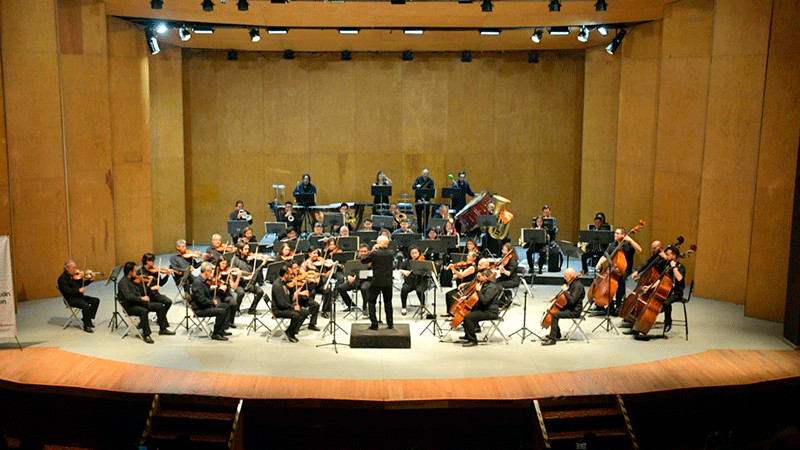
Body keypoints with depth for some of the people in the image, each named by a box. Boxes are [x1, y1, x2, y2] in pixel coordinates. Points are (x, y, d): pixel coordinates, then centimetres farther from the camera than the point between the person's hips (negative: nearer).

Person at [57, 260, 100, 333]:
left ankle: (87, 319, 6)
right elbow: (67, 290, -24)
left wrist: (91, 280, -2)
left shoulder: (76, 275, 10)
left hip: (79, 296, 8)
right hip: (71, 299, -8)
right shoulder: (62, 278, -12)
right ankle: (87, 326, -20)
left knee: (96, 301, -1)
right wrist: (78, 290, -30)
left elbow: (83, 284, 15)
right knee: (85, 305, -31)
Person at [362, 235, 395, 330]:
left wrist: (371, 251, -3)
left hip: (376, 282, -3)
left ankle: (374, 324, 5)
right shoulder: (391, 253, -3)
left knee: (371, 302, 10)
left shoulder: (375, 254, -15)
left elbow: (363, 260, -6)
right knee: (388, 302, 19)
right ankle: (390, 323, 20)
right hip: (388, 282, 3)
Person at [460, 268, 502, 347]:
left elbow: (484, 300, -30)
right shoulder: (485, 284, 12)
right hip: (483, 309, 11)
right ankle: (468, 335, 32)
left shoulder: (491, 287, -21)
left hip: (490, 312, -11)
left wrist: (478, 290, -22)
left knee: (467, 317, -24)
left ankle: (473, 340, -16)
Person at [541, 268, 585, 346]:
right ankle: (557, 334, 24)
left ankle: (552, 339, -23)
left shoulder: (577, 285, -21)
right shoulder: (571, 283, 11)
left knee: (554, 315, -26)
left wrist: (565, 291, -22)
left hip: (574, 311, -11)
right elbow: (563, 296, 26)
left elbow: (572, 300, -30)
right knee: (551, 311, 16)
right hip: (568, 307, 11)